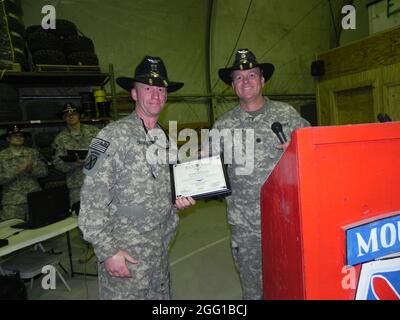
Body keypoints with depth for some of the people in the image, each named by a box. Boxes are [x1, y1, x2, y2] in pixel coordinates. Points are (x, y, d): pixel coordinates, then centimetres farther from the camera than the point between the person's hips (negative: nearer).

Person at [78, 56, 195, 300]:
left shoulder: (165, 140, 7)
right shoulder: (114, 136, -14)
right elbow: (92, 201, -17)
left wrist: (178, 201, 0)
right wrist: (108, 251, -17)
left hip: (161, 251, 7)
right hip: (125, 255, -6)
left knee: (161, 295, 19)